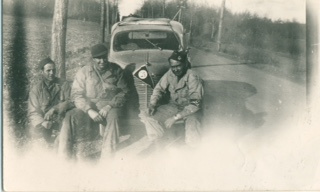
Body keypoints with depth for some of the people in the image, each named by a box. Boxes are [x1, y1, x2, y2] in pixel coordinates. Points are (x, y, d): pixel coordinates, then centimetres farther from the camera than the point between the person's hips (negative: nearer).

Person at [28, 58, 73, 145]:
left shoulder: (64, 85, 7)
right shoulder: (35, 89, 6)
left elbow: (70, 102, -3)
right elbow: (32, 112, 1)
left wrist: (54, 109, -18)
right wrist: (42, 122, -19)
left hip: (60, 123, 0)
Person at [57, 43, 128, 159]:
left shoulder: (116, 71, 8)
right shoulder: (84, 72, 6)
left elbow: (123, 92, 4)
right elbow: (76, 95, -1)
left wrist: (109, 106, -13)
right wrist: (90, 110, -18)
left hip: (109, 105, -1)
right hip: (88, 105, 1)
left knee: (113, 116, -36)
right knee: (71, 116, -28)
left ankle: (107, 157, -36)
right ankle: (64, 157, -24)